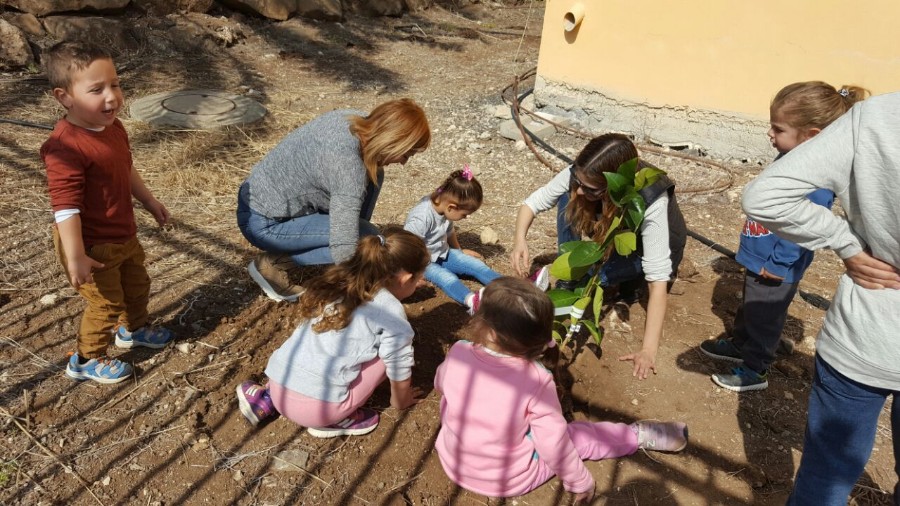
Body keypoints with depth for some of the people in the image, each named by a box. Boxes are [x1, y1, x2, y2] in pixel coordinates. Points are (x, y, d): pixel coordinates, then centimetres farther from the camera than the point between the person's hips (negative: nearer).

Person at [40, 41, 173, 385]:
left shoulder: (114, 128, 0)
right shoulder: (66, 147, -30)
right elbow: (65, 206, -30)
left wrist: (150, 203, 24)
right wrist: (75, 257, -30)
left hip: (124, 235, 9)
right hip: (92, 245, -9)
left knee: (138, 285, 26)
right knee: (107, 304, 5)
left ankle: (134, 329, 52)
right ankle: (85, 360, 28)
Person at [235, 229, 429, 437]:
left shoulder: (339, 282, 12)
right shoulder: (390, 312, -7)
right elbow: (399, 370, 4)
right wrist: (400, 401, 25)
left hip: (279, 387, 7)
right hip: (316, 407, -7)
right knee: (386, 353, 4)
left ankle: (266, 399, 20)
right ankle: (335, 419, 4)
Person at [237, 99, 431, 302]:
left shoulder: (354, 119, -8)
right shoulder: (348, 166, -32)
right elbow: (344, 251, -32)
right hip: (265, 223, -8)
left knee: (372, 173, 0)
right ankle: (273, 263, -6)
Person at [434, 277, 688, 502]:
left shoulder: (458, 354, -20)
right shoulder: (537, 380, -28)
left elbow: (440, 384, 2)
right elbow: (553, 443, -19)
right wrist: (580, 483, -1)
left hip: (453, 465, 3)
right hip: (511, 481, -3)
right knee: (579, 435, 10)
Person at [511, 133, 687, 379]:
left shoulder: (651, 203, -40)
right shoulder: (580, 175, -30)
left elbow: (658, 279, -40)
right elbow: (533, 202, -19)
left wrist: (648, 349, -44)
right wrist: (520, 239, -40)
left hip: (649, 249, -5)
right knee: (567, 201, -25)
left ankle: (628, 280, -1)